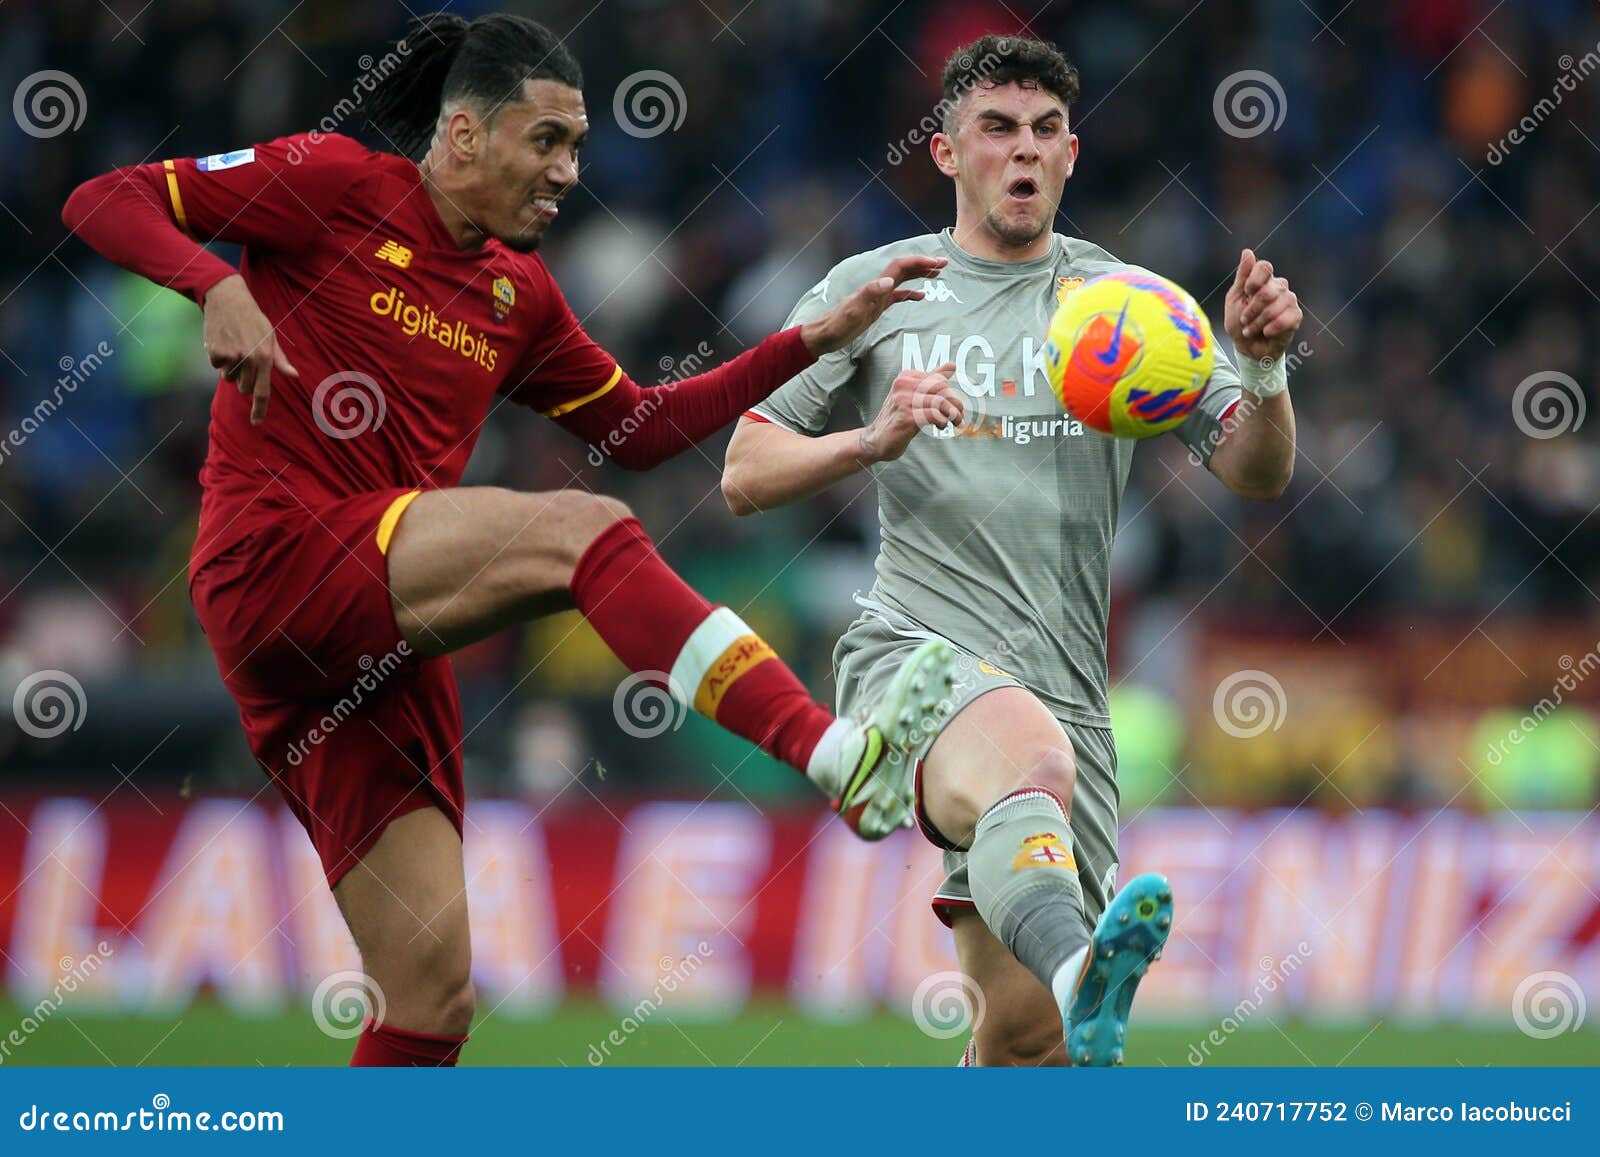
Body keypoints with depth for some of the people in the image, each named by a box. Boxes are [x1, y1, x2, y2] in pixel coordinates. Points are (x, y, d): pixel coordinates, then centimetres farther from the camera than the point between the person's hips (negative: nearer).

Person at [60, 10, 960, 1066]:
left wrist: (814, 340, 21)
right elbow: (105, 202, -1)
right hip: (276, 559, -8)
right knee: (582, 531, -26)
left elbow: (638, 429, 28)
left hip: (387, 649, 8)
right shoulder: (335, 186, 1)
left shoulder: (518, 294, 21)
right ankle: (845, 757, -40)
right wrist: (219, 286, -20)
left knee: (431, 997, 1)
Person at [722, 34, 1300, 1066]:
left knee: (1025, 1032, -3)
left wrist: (1264, 369, -12)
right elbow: (745, 475, 10)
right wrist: (871, 442, -9)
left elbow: (1258, 475, 9)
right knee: (1032, 754, -40)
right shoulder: (874, 291, 12)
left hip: (1064, 690, 4)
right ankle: (1080, 971, -70)